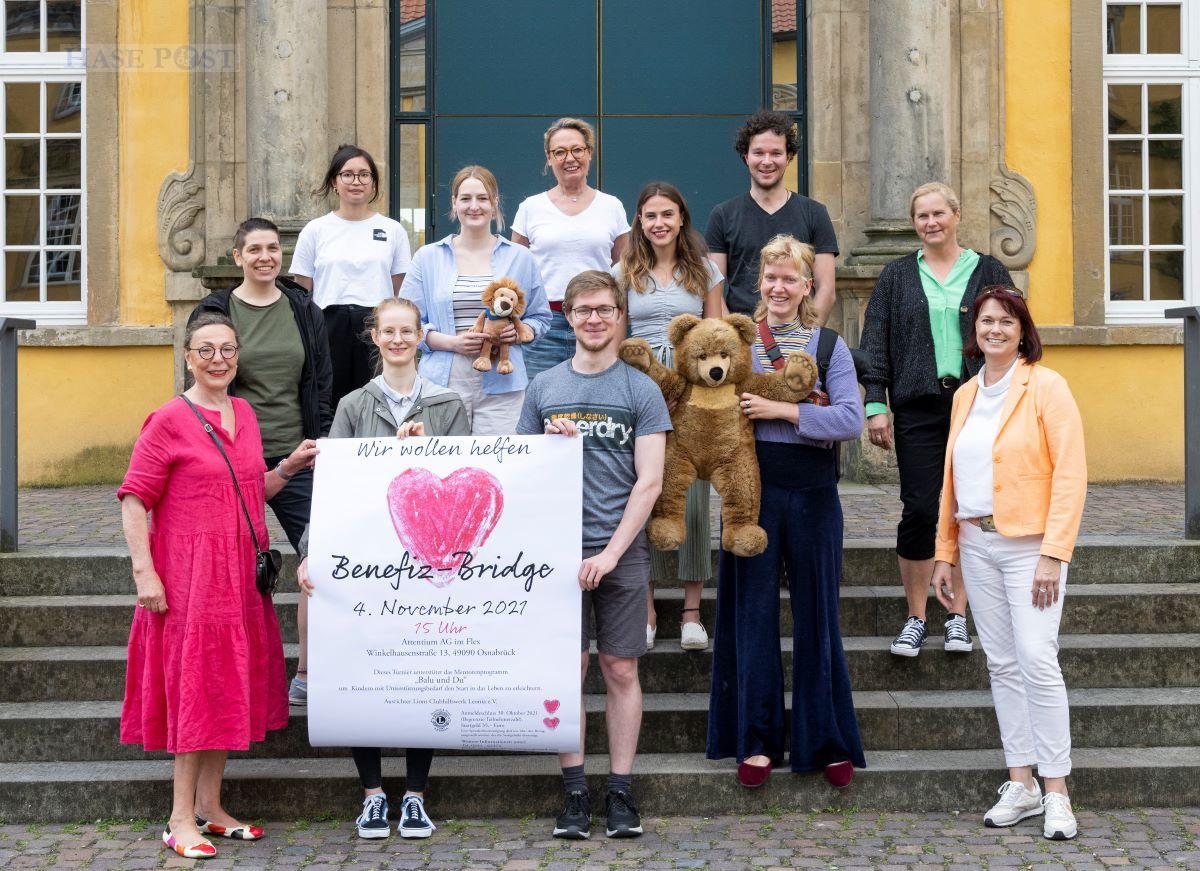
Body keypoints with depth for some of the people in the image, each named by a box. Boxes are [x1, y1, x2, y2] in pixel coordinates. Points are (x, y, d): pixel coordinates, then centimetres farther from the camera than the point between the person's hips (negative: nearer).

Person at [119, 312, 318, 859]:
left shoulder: (244, 413, 11)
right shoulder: (169, 421, -10)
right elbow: (134, 500, -11)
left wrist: (288, 467, 4)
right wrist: (144, 572, -18)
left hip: (241, 575, 7)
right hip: (189, 573, -7)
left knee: (230, 685, 11)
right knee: (194, 682, -3)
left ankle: (209, 807, 23)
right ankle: (181, 820, 7)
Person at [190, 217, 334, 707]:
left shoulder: (304, 310, 10)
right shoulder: (215, 312, 3)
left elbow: (323, 381, 12)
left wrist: (323, 439, 3)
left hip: (297, 458, 2)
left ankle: (306, 675, 5)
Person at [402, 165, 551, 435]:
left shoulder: (520, 258, 12)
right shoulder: (427, 258, 10)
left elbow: (541, 318, 17)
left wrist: (519, 332, -6)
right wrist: (451, 342, -9)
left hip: (501, 385, 0)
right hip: (443, 383, 0)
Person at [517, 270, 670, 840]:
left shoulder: (640, 390, 3)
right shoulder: (544, 388, 10)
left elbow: (649, 482, -3)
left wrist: (611, 553, -11)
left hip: (622, 550, -1)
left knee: (621, 670, 2)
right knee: (568, 669, 2)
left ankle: (621, 793, 11)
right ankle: (574, 793, 11)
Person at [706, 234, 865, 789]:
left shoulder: (829, 345, 4)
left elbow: (851, 419, -9)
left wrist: (783, 410, -17)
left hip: (811, 488, 0)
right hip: (752, 485, 1)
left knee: (816, 611, 6)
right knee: (753, 611, 4)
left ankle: (827, 741, 16)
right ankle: (757, 739, 14)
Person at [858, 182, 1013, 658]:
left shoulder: (988, 271, 9)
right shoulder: (897, 275, 10)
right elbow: (874, 342, 6)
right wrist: (875, 404, -3)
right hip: (918, 409, 0)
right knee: (919, 511, -4)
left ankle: (958, 615, 14)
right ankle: (915, 619, 8)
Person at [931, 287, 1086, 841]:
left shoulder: (1046, 386, -5)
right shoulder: (965, 396, 14)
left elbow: (1070, 473, -10)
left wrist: (1053, 554, -17)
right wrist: (945, 553, 14)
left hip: (1028, 544, -6)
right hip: (976, 544, 6)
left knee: (1037, 661, -11)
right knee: (1002, 665, 7)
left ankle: (1056, 793, -3)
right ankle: (1021, 784, 14)